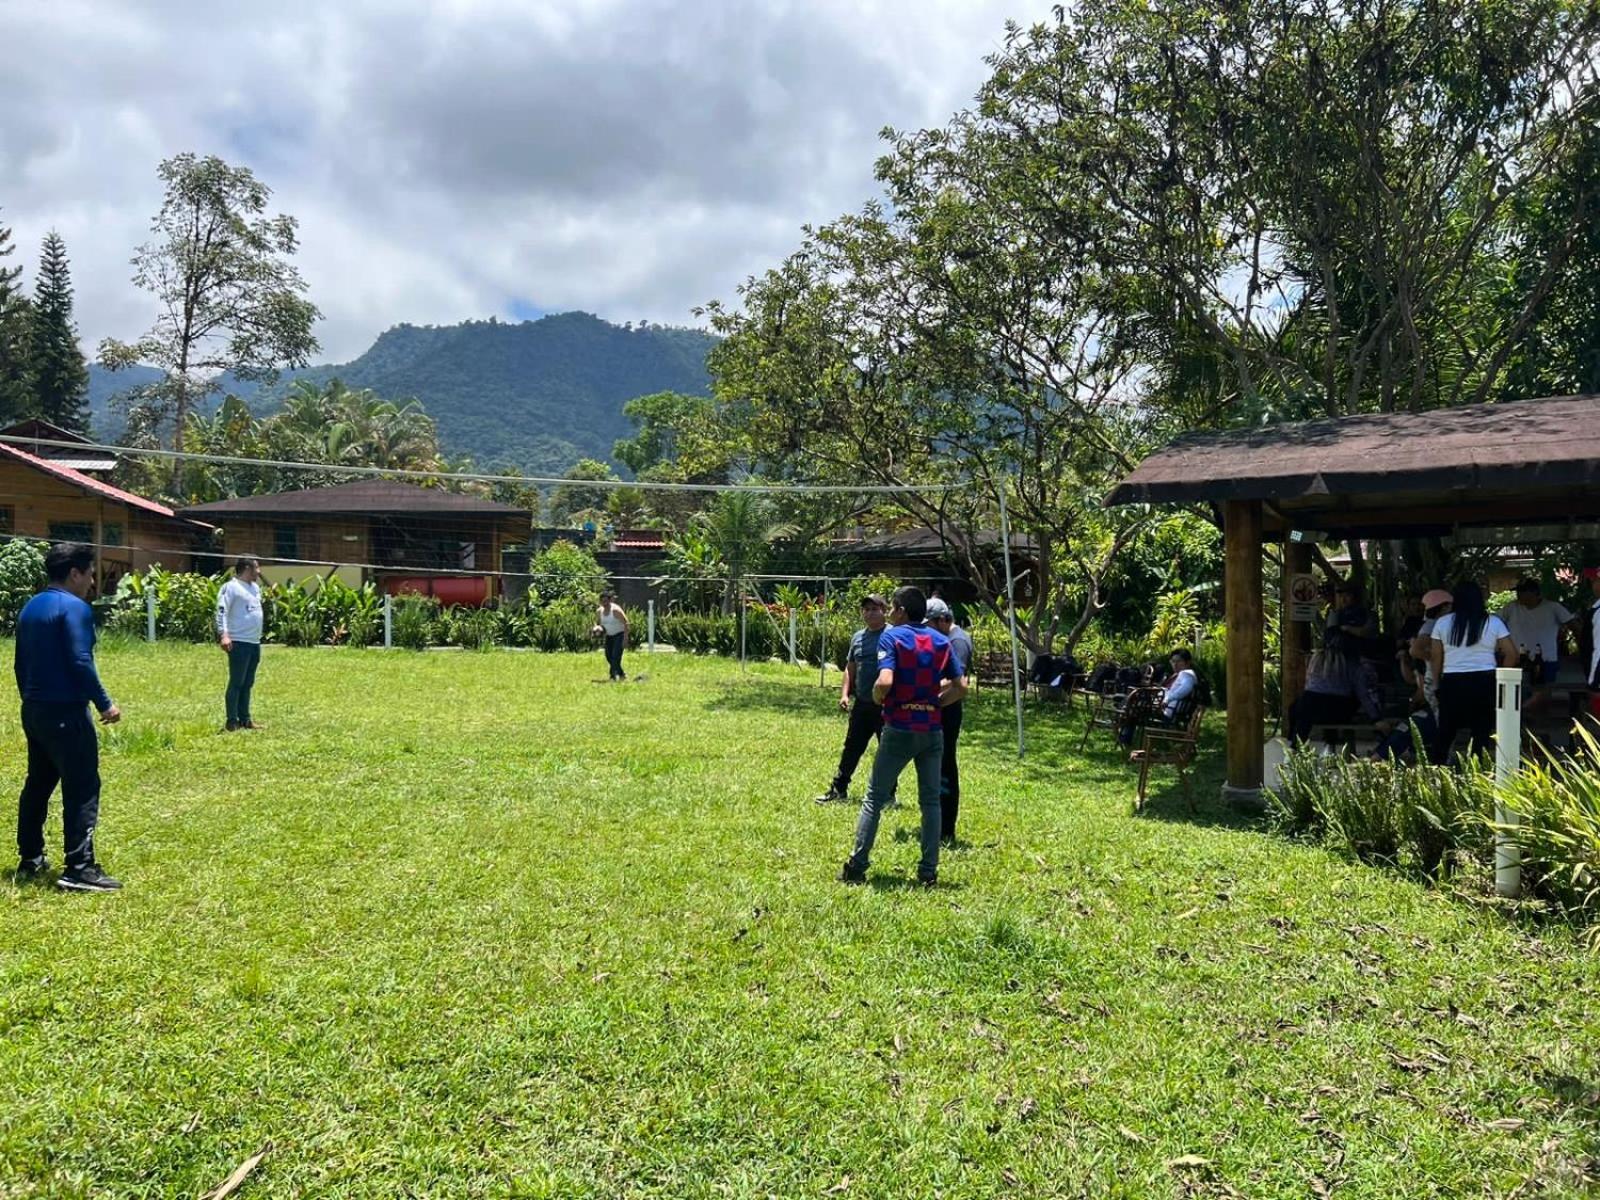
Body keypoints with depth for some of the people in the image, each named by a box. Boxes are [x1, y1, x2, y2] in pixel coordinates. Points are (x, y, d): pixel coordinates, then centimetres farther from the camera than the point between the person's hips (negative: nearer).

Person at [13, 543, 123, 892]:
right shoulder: (74, 608, -14)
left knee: (37, 784, 18)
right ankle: (79, 869, -8)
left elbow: (21, 665, 18)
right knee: (82, 789, -6)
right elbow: (80, 663, -21)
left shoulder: (29, 608, 13)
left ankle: (30, 861, 26)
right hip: (65, 712, -9)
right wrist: (104, 704, -14)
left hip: (34, 710, 9)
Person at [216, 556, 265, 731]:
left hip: (255, 643, 8)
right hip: (239, 643, -8)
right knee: (236, 683, -4)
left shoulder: (255, 587, 17)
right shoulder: (231, 587, -9)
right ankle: (232, 722, 0)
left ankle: (245, 719, 18)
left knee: (248, 684, 12)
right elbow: (222, 612, -17)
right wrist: (223, 634, -27)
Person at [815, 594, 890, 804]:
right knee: (851, 748, 12)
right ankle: (839, 789, 21)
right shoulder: (858, 637, 11)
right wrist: (844, 694, 8)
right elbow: (850, 669, 19)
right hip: (861, 704, 6)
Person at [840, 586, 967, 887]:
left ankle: (856, 867, 6)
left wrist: (876, 699, -1)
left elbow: (885, 682, -21)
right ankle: (929, 872, 10)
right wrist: (935, 703, 13)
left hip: (899, 729, -4)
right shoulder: (941, 641, 8)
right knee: (930, 801, 10)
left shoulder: (891, 636, -7)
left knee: (874, 798, 5)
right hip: (932, 729, 4)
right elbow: (961, 687, 3)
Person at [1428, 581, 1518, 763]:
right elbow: (1511, 654, 0)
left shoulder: (1442, 623, 4)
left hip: (1452, 682, 1)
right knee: (1482, 733, 4)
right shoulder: (1494, 623, 3)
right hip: (1485, 682, -1)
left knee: (1445, 733, 9)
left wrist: (1438, 682, 12)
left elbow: (1435, 657, 3)